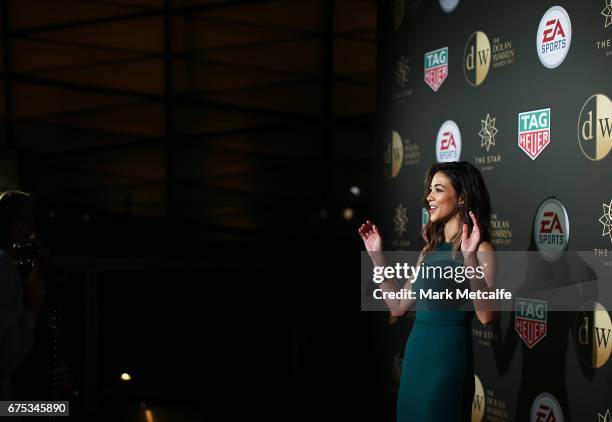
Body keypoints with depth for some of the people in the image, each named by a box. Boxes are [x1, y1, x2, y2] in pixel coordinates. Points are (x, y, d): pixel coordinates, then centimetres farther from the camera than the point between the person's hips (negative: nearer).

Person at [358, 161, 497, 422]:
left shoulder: (479, 250, -10)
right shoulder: (431, 249, 12)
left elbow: (486, 315, -23)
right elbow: (398, 305, 13)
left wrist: (470, 259, -31)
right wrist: (376, 255, 14)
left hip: (448, 356, -7)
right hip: (415, 351, 7)